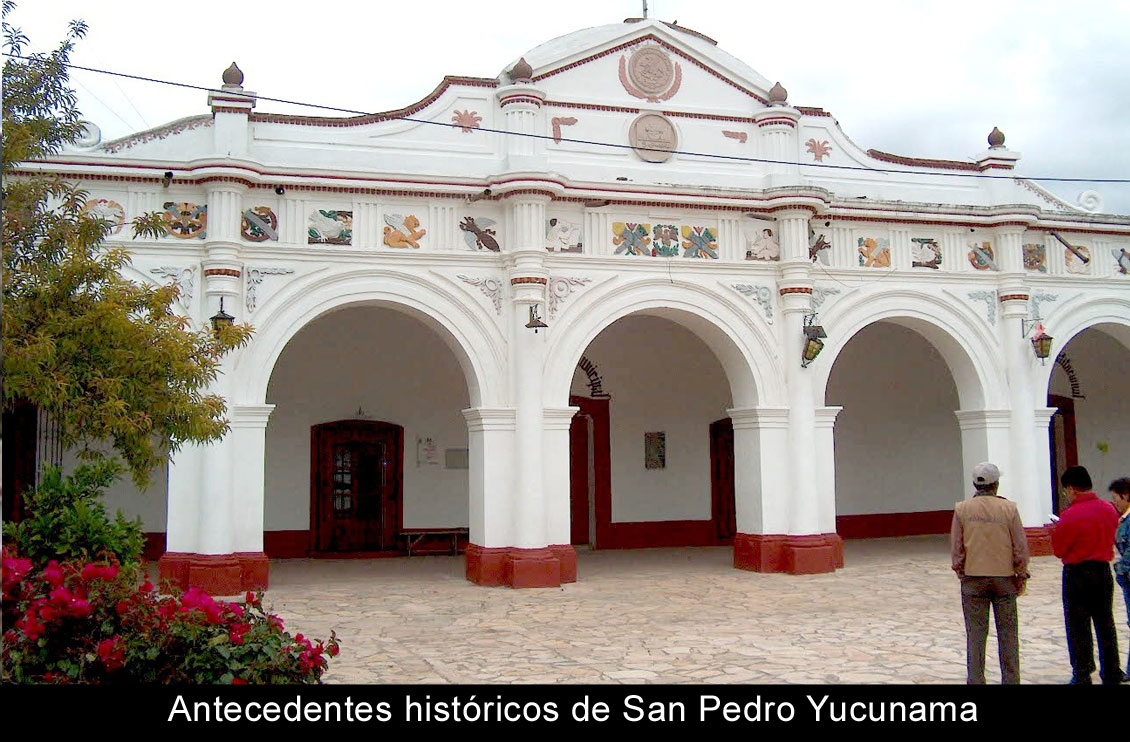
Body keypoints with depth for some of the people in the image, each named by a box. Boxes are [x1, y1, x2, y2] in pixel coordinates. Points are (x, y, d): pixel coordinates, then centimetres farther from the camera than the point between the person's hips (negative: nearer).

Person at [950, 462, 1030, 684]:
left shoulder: (962, 509, -3)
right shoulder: (1009, 508, -4)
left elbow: (955, 547, -1)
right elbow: (1021, 546, -2)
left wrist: (960, 572, 11)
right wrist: (1021, 575, 9)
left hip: (973, 578, 0)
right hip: (1004, 577, 0)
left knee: (976, 632, 4)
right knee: (1007, 632, 9)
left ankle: (975, 680, 7)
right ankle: (1011, 679, 15)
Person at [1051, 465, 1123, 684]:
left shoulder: (1070, 515, -19)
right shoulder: (1109, 509, 1)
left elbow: (1059, 550, -13)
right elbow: (1110, 540, 14)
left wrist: (1055, 532, 6)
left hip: (1077, 573, -6)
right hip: (1103, 570, 6)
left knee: (1078, 627, 3)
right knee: (1105, 624, 16)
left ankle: (1082, 676, 6)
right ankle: (1111, 674, 24)